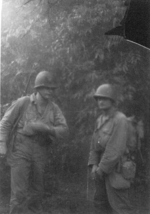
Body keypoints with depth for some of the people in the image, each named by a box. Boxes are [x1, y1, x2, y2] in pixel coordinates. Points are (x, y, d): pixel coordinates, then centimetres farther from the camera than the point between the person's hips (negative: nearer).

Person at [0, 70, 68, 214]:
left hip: (40, 153, 4)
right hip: (21, 150, -3)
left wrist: (45, 128, -25)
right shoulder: (23, 102, -8)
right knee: (20, 191, -9)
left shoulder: (54, 108, 0)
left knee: (36, 190, 13)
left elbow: (63, 131, -8)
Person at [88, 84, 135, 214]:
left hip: (116, 170, -8)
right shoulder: (100, 120, 11)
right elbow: (95, 144, 11)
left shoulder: (120, 120, -16)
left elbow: (116, 149, -21)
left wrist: (102, 168, -17)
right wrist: (94, 165, -2)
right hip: (103, 169, 8)